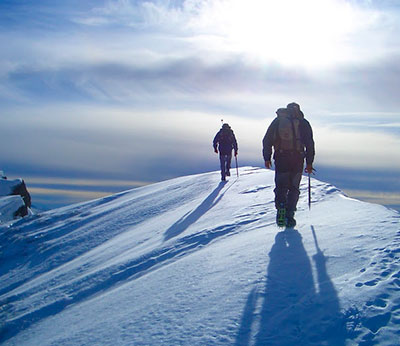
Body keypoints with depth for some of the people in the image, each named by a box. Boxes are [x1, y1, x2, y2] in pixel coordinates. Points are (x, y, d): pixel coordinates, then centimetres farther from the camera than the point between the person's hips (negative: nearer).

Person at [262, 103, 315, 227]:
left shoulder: (277, 120, 13)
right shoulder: (303, 122, 8)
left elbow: (267, 140, 7)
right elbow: (309, 143, 2)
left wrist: (267, 158, 11)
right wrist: (309, 162, 5)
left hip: (280, 158, 1)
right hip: (297, 158, -1)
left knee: (281, 186, 8)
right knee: (293, 188, 8)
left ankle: (281, 209, -17)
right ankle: (289, 216, 0)